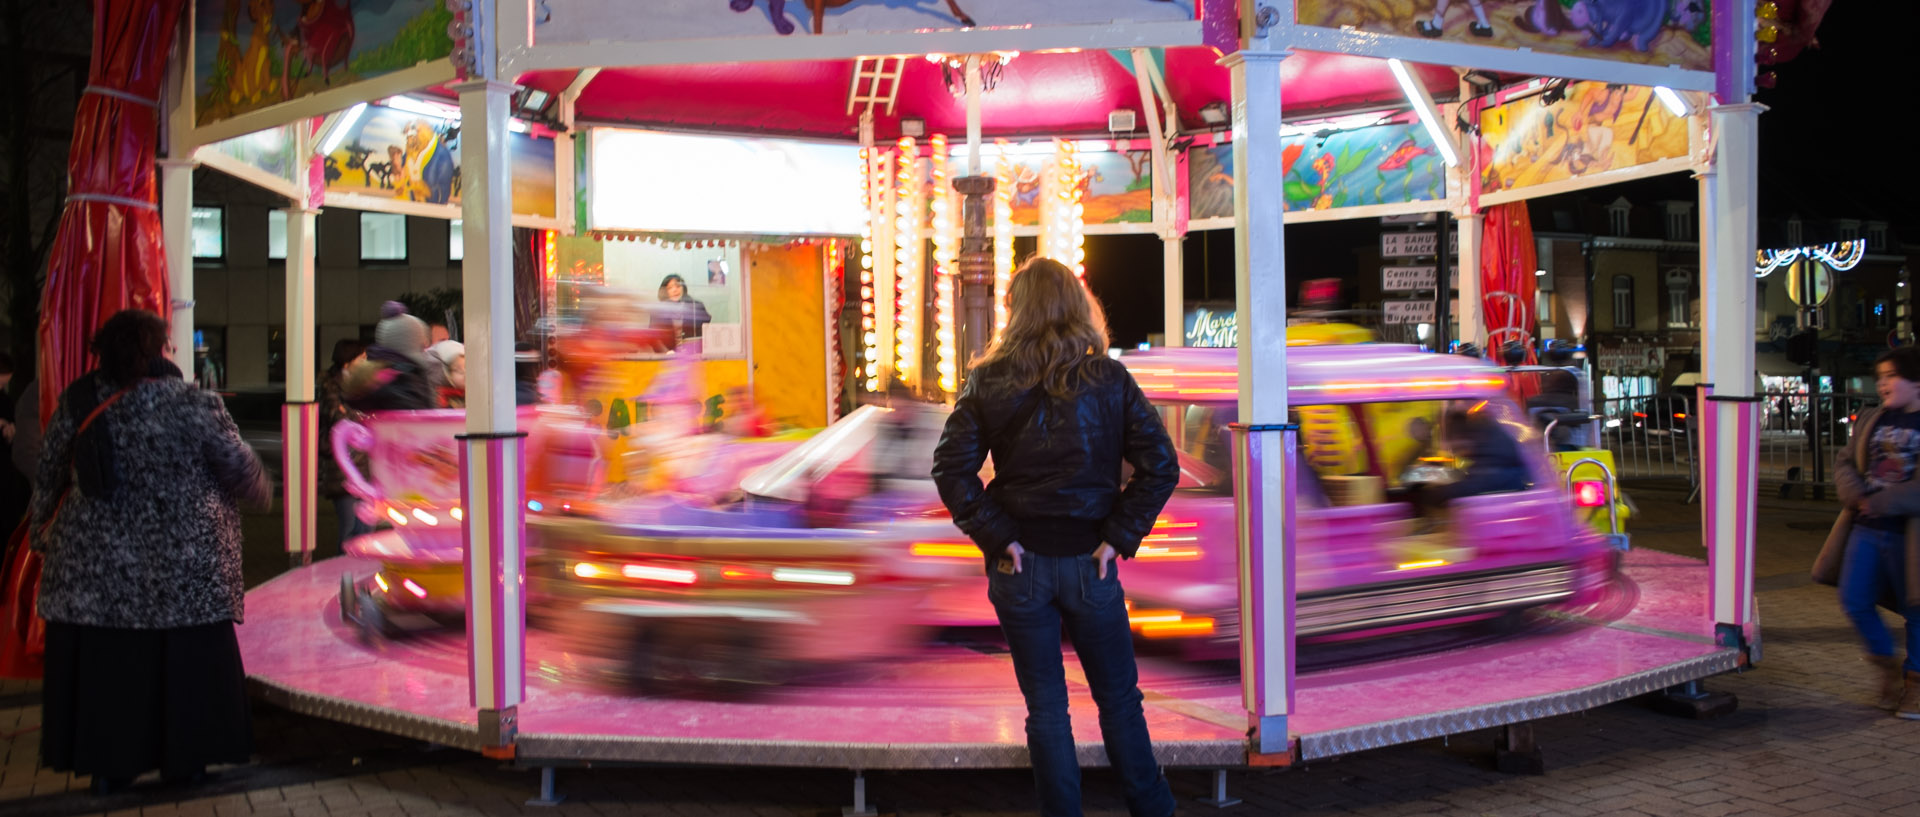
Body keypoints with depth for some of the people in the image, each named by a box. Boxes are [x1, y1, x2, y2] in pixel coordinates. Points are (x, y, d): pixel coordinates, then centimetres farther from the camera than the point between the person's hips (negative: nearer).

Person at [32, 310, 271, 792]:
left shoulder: (77, 403, -2)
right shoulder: (195, 406, -11)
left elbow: (49, 479, 6)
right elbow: (241, 471, -4)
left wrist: (44, 534, 20)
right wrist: (261, 495, 17)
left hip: (95, 565, 3)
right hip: (182, 569, -2)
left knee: (102, 662, 12)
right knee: (183, 661, 10)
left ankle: (106, 763, 18)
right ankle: (184, 758, 18)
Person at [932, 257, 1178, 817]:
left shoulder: (989, 381, -2)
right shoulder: (1109, 379, -2)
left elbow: (950, 467, -10)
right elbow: (1160, 466, -9)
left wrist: (996, 536, -7)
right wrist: (1119, 537, -6)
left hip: (1019, 565, 0)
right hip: (1088, 561, 0)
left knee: (1045, 707, 10)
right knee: (1119, 699, 14)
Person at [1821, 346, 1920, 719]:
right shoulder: (1872, 419, 10)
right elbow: (1844, 463, 11)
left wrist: (1883, 503, -20)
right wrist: (1856, 496, -7)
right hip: (1866, 529, 5)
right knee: (1854, 601, 5)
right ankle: (1886, 664, 27)